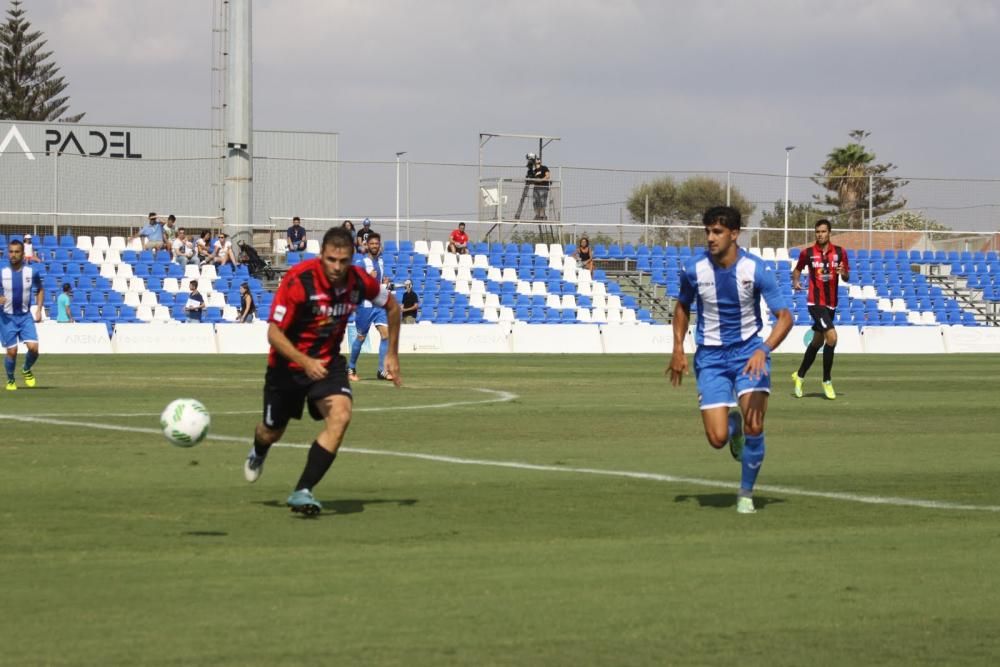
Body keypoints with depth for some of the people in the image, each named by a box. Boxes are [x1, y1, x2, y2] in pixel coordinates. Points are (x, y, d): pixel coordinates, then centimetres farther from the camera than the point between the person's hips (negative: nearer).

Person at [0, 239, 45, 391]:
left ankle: (26, 370, 19)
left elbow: (40, 291, 12)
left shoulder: (32, 272, -5)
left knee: (33, 347, -12)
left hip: (25, 316, 1)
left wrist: (38, 310, 1)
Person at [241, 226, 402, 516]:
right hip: (288, 363, -2)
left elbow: (391, 305, 7)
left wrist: (392, 354, 6)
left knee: (340, 416, -25)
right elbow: (274, 333, -27)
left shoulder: (359, 282, -15)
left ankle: (302, 492, -20)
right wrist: (305, 362, -41)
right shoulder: (298, 280, -29)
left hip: (328, 361, 2)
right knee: (272, 432, 15)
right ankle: (258, 453, 57)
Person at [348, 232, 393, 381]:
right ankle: (351, 368, 22)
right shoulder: (361, 263, -8)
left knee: (386, 334, -10)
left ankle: (382, 370, -9)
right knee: (361, 337, 4)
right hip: (365, 305, -5)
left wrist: (385, 282, 6)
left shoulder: (381, 261, 11)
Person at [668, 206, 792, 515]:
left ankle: (746, 493, 6)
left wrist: (763, 350, -30)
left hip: (749, 352, -1)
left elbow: (784, 317, -14)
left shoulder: (756, 269, -15)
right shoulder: (694, 269, -8)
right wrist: (678, 348, 2)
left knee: (754, 426, -17)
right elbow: (682, 307, 12)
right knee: (717, 439, -9)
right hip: (710, 356, 1)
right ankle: (733, 426, 31)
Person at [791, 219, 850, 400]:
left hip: (831, 303, 5)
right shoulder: (807, 253, -3)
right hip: (815, 302, -5)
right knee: (831, 337, -20)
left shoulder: (839, 252, 1)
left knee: (817, 342, 16)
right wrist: (796, 281, -6)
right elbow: (798, 269, 14)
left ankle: (799, 376, 35)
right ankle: (827, 381, -8)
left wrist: (843, 273, -17)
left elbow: (847, 277, 6)